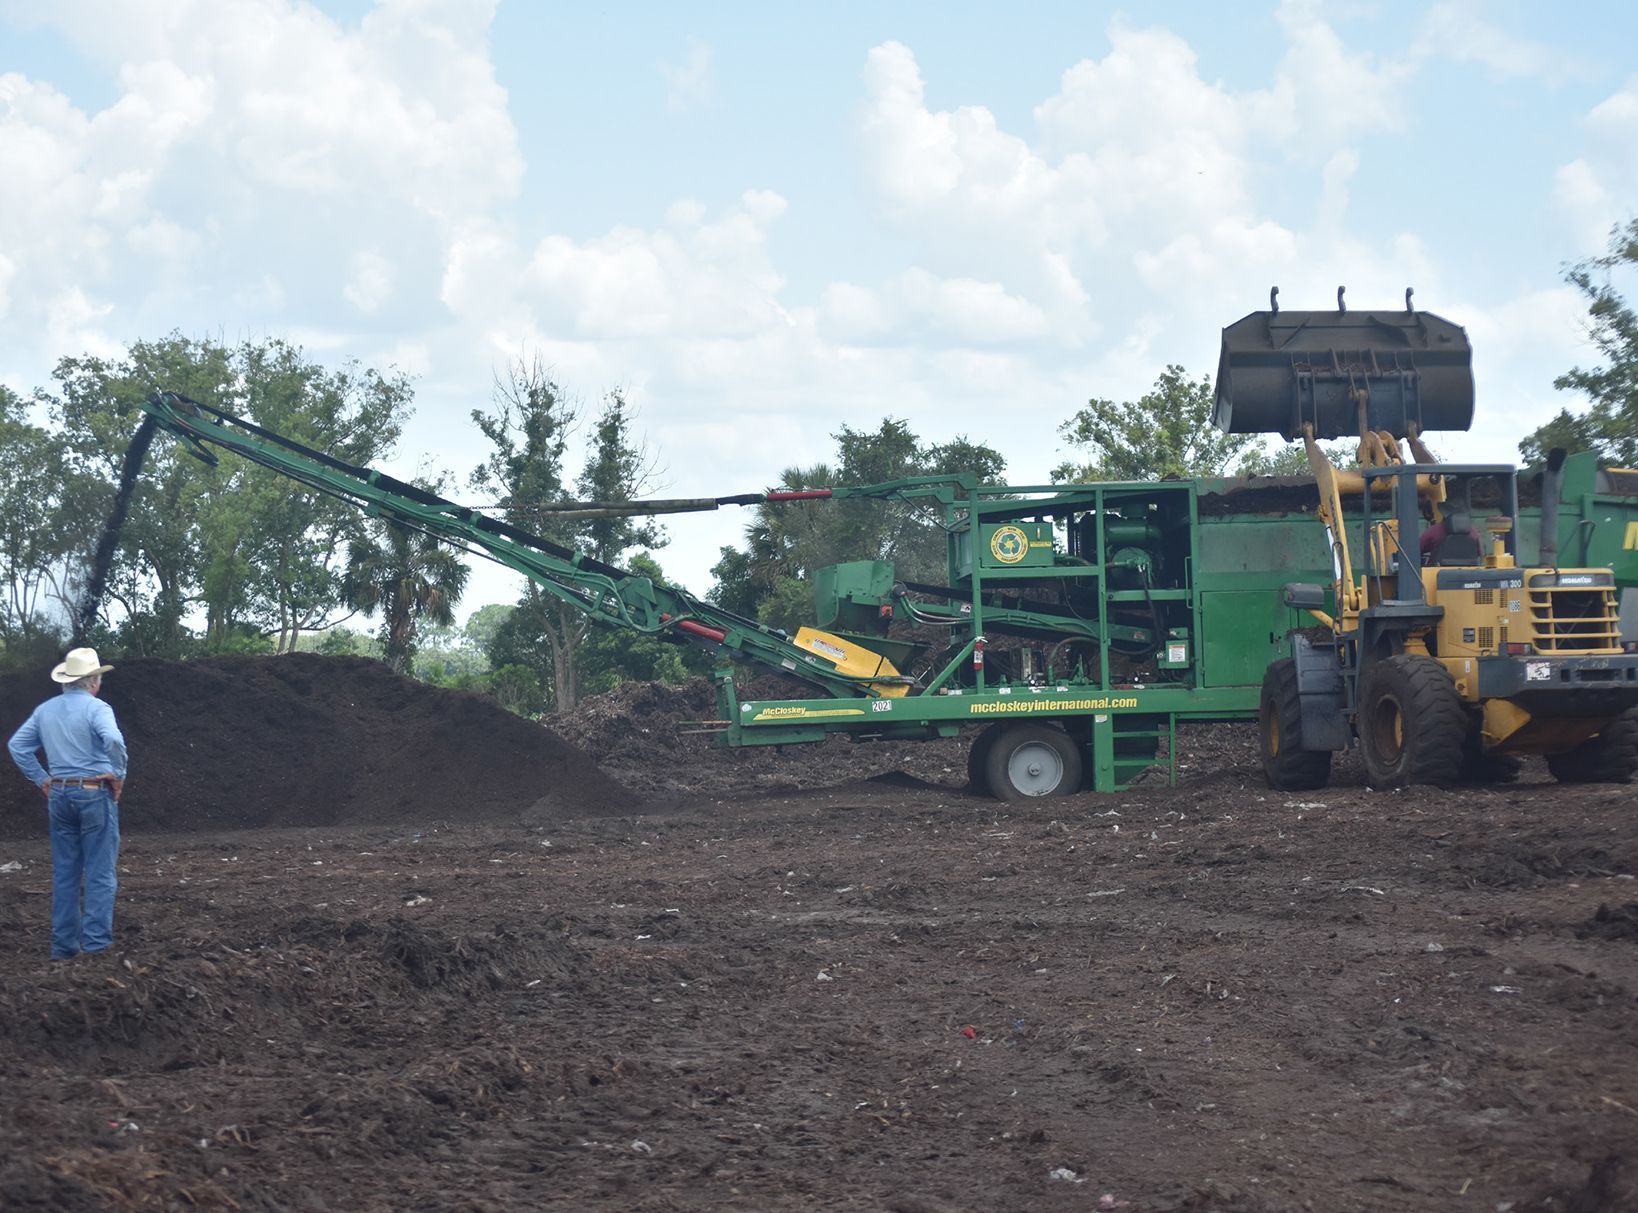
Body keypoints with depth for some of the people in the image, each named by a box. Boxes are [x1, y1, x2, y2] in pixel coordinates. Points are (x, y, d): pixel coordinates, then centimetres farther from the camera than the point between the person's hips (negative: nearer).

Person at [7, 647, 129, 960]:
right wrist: (119, 775, -12)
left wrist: (42, 779, 13)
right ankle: (96, 943, -5)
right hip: (95, 794, -6)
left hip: (59, 795, 6)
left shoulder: (45, 710, 9)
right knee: (100, 873, 0)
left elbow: (17, 745, 12)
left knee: (64, 873, 12)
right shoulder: (96, 708, -10)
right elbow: (113, 741, -27)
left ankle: (64, 945, 14)